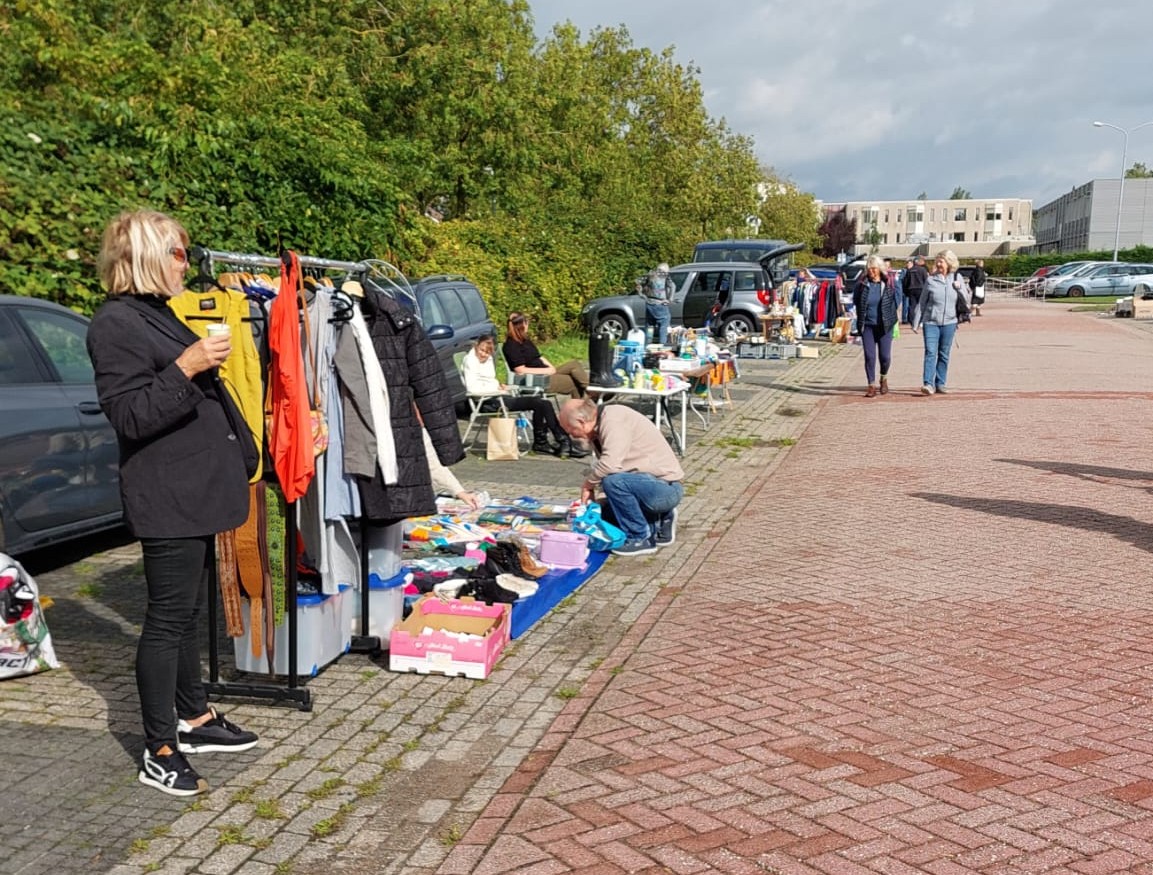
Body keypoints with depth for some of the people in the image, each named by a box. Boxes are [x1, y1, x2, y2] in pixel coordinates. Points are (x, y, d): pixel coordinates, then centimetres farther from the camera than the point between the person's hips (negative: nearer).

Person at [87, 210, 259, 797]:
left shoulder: (158, 315, 16)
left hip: (196, 489, 9)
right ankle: (159, 753, 8)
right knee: (167, 618, -2)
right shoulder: (115, 324, -13)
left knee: (187, 612, 17)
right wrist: (186, 367, -27)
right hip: (166, 497, -9)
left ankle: (193, 719, 29)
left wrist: (239, 457, 24)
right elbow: (129, 417, -20)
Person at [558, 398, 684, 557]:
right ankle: (658, 525, 18)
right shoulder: (600, 427, 10)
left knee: (613, 481, -31)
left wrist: (588, 484, -16)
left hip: (666, 486, -10)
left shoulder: (613, 419, -20)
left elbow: (610, 464, -32)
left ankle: (640, 538, -13)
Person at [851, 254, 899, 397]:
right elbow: (856, 303, 11)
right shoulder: (861, 284, -1)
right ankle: (872, 385, 6)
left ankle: (884, 378, 31)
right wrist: (861, 319, 7)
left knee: (885, 356, 2)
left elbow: (895, 301, 7)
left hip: (885, 326, -1)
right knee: (869, 356, -2)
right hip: (867, 326, 1)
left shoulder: (889, 283, -2)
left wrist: (891, 319, 1)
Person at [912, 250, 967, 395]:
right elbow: (922, 302, 5)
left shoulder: (957, 278, 7)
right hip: (931, 322, -2)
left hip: (949, 322, 2)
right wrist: (916, 322, 4)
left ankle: (940, 384, 14)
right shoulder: (931, 280, 1)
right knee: (930, 352, -12)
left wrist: (959, 288, -7)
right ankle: (928, 384, -17)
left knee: (944, 354, 8)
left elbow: (965, 301, 10)